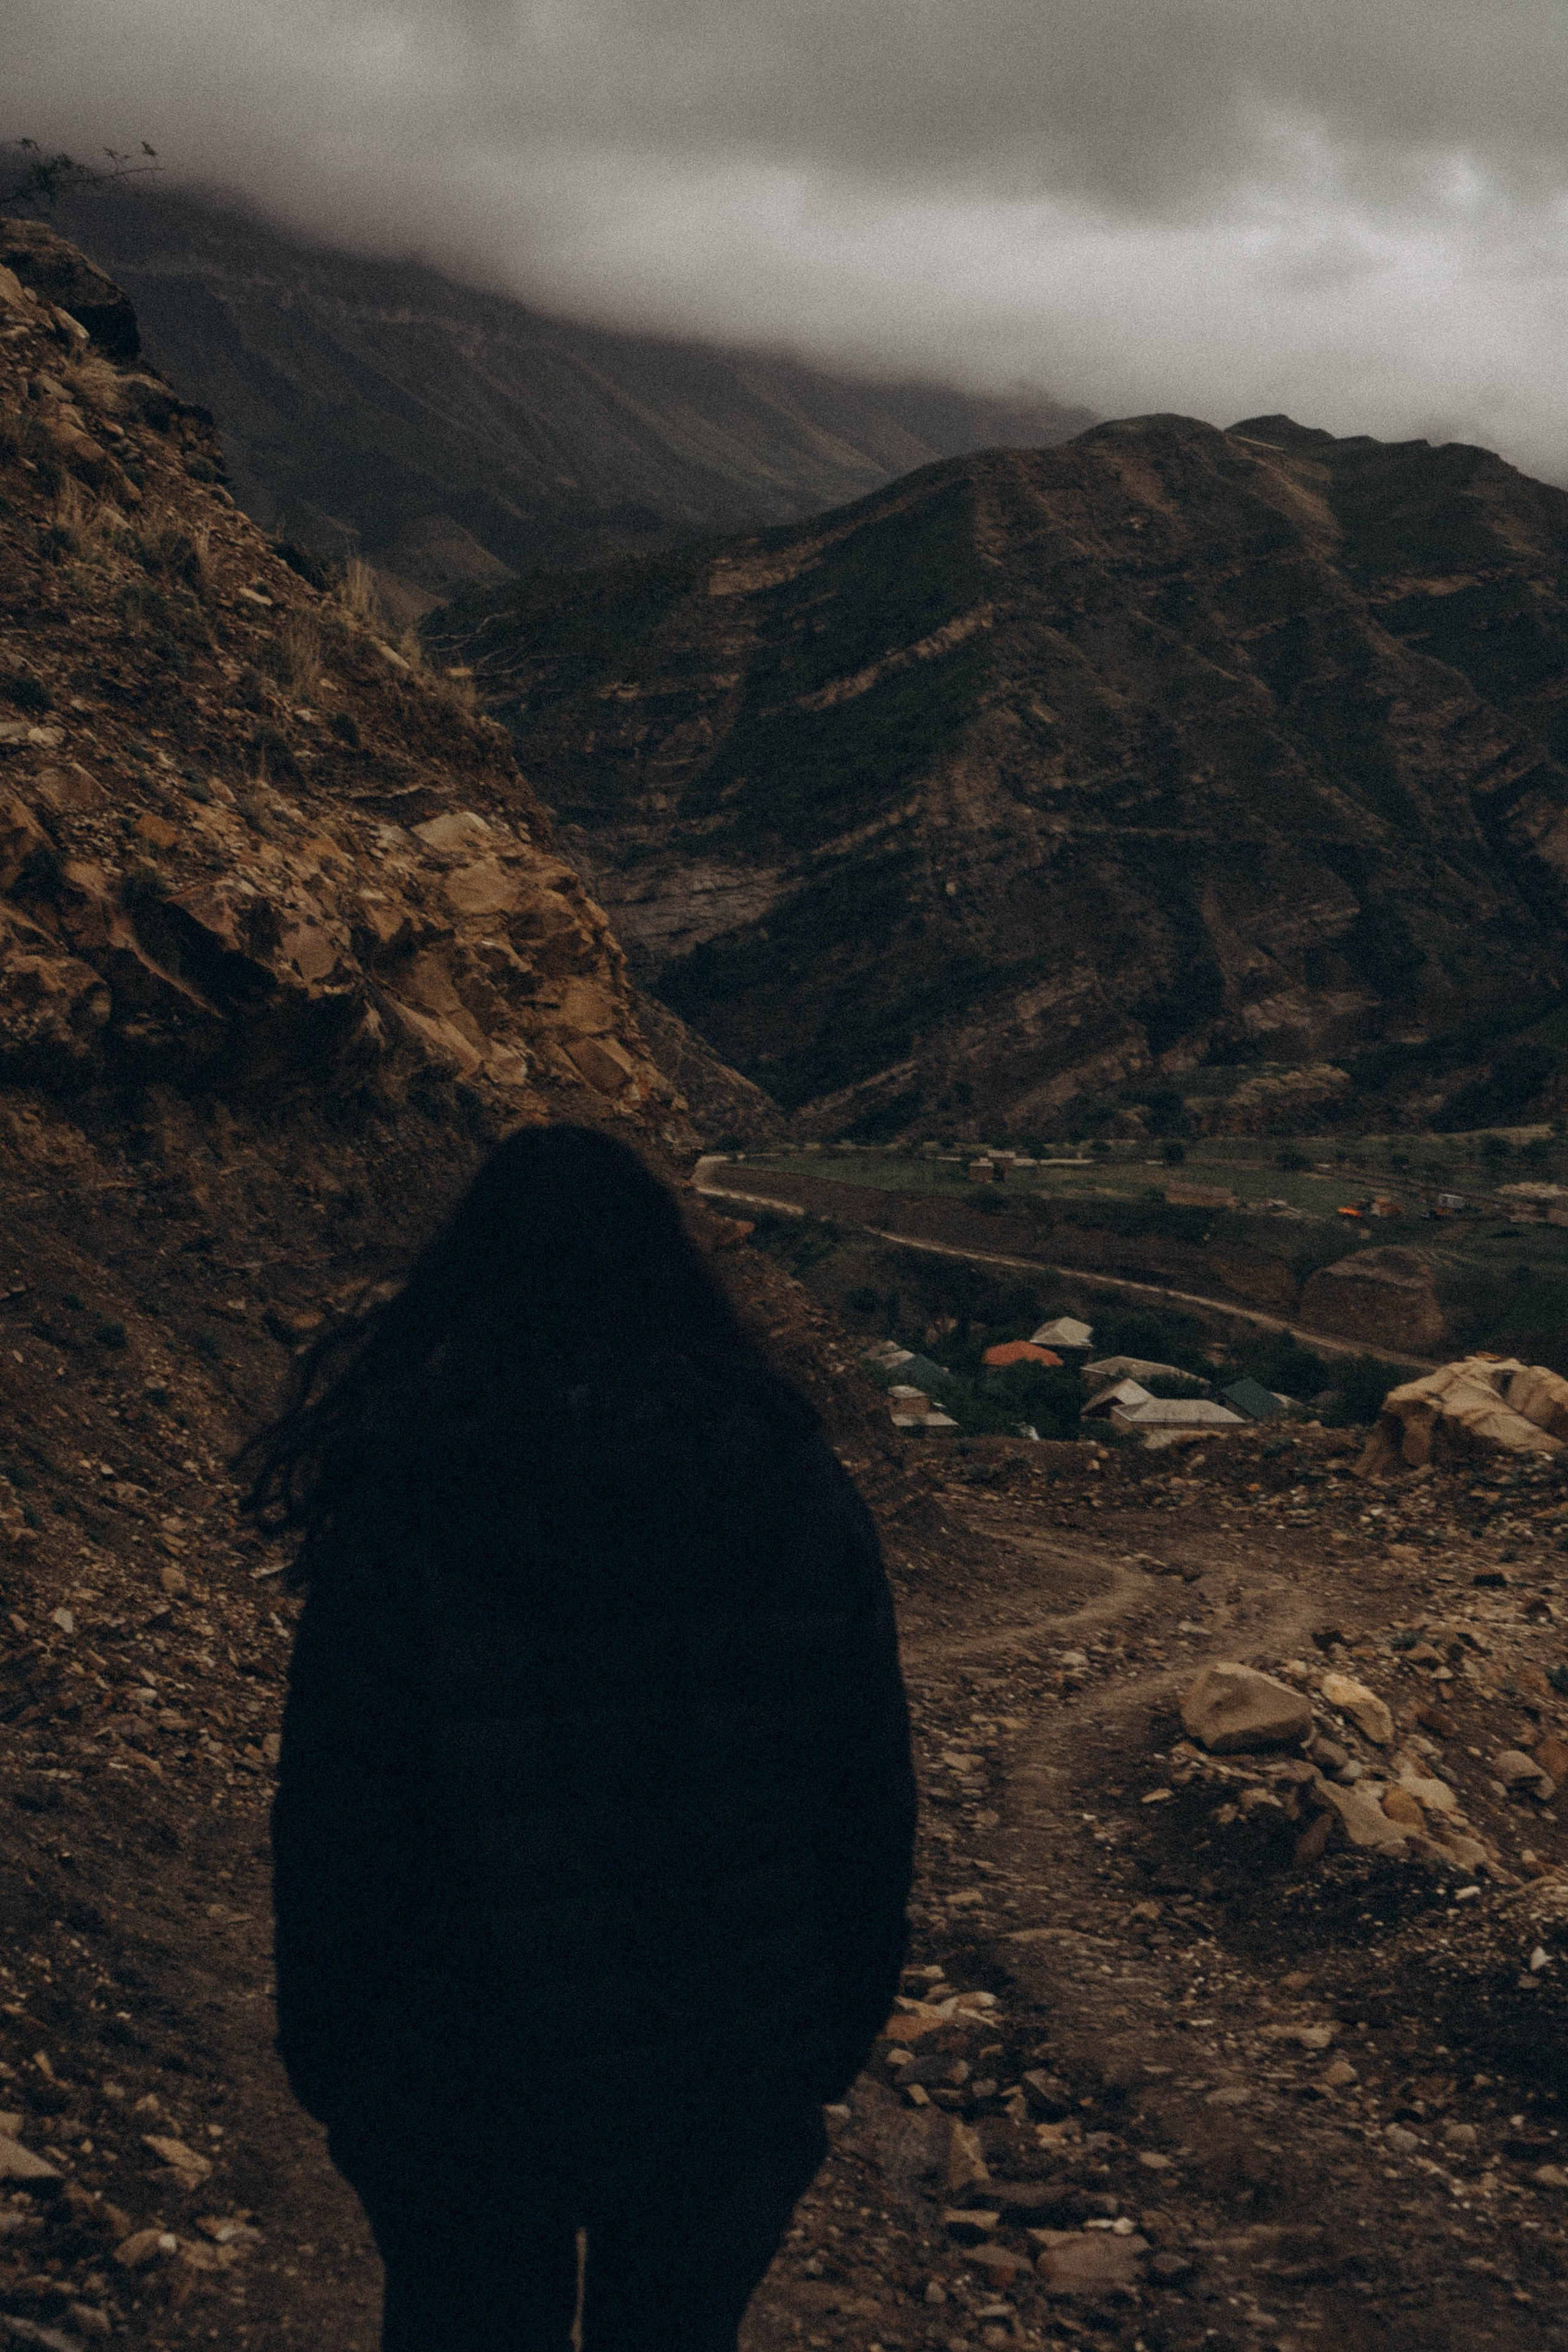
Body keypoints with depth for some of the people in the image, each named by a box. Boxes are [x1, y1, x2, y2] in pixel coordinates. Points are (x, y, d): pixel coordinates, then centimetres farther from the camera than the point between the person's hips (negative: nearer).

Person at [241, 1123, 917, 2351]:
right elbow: (874, 1803, -3)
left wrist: (329, 2064, 3)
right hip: (742, 2079, 2)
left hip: (473, 2090, -2)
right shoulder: (804, 1502, -11)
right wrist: (837, 2040, 11)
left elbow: (335, 1830, -12)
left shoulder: (393, 1526, -19)